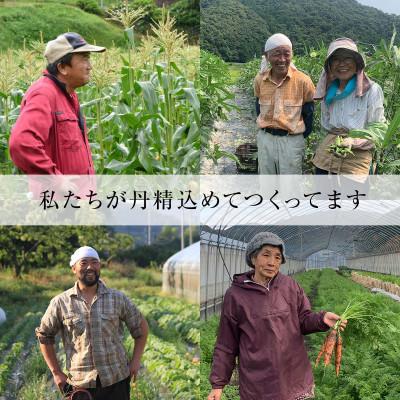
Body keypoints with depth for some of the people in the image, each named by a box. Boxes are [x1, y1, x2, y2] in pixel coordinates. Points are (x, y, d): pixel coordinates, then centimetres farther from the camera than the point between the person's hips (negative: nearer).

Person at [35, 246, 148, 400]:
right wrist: (56, 372, 5)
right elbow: (44, 336, 8)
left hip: (116, 381, 1)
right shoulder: (60, 303, -1)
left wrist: (135, 361, 5)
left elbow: (141, 327, 12)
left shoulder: (118, 299, 1)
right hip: (80, 384, 0)